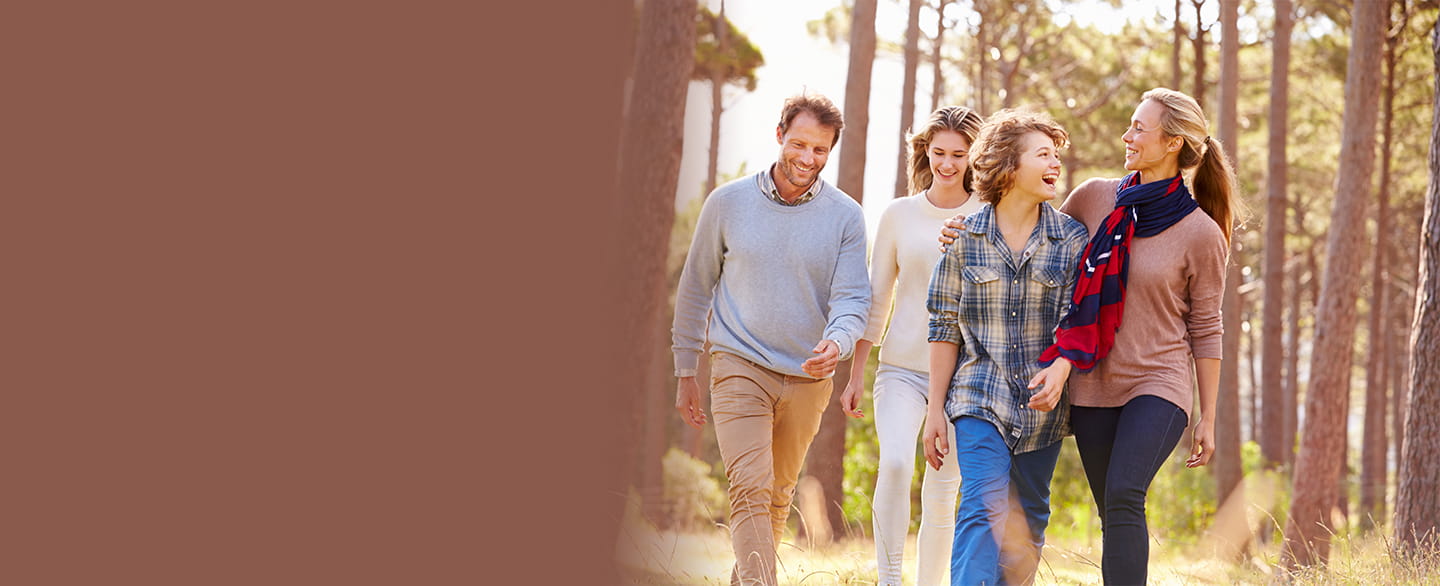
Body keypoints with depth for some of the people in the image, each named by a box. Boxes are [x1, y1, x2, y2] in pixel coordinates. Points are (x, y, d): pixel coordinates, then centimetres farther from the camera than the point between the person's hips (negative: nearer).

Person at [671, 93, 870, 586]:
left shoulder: (845, 216, 0)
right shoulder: (728, 202, 0)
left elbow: (852, 296, -4)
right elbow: (695, 288, 9)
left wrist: (837, 342, -27)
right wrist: (685, 371, 10)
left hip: (807, 378, 2)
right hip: (740, 367, -2)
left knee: (778, 498, 14)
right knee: (750, 490, -16)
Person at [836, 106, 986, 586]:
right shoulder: (899, 214, 6)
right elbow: (876, 299, 11)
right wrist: (856, 374, 9)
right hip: (902, 367, 0)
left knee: (941, 493, 3)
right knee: (894, 461, -23)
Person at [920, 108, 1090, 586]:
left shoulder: (1071, 239, 3)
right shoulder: (966, 238, 1)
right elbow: (945, 327, 4)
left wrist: (1058, 371, -21)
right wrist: (935, 408, 2)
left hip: (1043, 403, 2)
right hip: (980, 398, -2)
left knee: (1027, 522, 9)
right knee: (983, 509, -18)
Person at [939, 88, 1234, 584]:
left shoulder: (1201, 234, -6)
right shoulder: (1095, 198, 4)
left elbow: (1205, 330, 0)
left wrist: (1207, 418, 3)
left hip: (1158, 384, -4)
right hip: (1095, 387, 4)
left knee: (1124, 497, -24)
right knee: (1116, 520, 6)